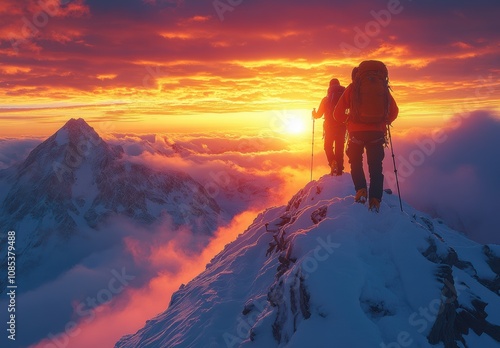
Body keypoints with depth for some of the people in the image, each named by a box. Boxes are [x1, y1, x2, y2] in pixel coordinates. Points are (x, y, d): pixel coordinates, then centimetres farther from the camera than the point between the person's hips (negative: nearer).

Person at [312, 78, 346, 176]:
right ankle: (339, 169, 8)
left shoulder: (326, 99, 1)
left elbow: (319, 114, 6)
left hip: (330, 127, -1)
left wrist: (314, 114, 27)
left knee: (328, 146, 14)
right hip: (341, 127, 1)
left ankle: (333, 163, -11)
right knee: (339, 148, 10)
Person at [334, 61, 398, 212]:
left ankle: (361, 190, -4)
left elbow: (338, 114, 2)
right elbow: (394, 111, 13)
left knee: (356, 164, 17)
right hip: (377, 133, 2)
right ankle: (375, 199, -4)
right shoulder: (382, 88, 11)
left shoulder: (352, 88, 5)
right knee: (375, 167, 9)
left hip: (356, 132, -1)